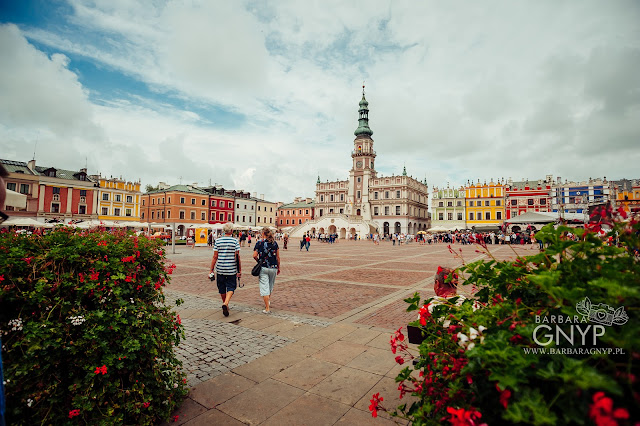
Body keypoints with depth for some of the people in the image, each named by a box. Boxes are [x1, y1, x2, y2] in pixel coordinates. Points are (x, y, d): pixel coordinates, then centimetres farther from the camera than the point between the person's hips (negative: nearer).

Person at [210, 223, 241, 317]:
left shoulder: (218, 241, -1)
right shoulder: (235, 241, -5)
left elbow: (215, 257, -2)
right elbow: (237, 257, -7)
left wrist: (211, 270, 4)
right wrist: (240, 270, -1)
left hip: (220, 269, 2)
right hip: (232, 269, -2)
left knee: (222, 288, 17)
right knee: (231, 287, 7)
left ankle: (225, 305, 31)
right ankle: (226, 303, -16)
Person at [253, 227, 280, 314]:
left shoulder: (259, 243, -5)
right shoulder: (274, 243, 2)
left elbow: (254, 256, -9)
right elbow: (278, 257, 4)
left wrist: (259, 261, 10)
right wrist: (278, 267, 13)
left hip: (263, 268, -3)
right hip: (273, 267, 3)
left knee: (264, 287, 0)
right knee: (270, 286, 22)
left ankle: (267, 308, -1)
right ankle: (268, 301, 34)